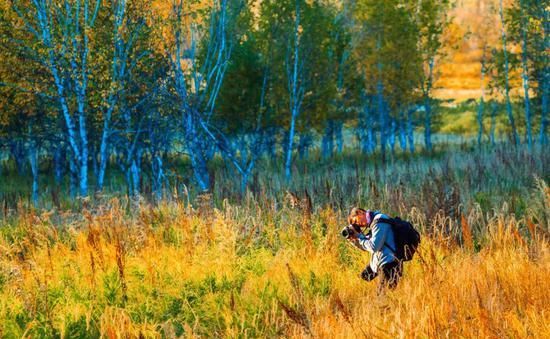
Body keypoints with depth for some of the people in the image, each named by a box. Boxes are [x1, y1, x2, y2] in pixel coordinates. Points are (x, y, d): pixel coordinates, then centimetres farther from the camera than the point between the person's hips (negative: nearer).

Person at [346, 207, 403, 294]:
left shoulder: (379, 221, -15)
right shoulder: (372, 222, 15)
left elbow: (373, 246, -20)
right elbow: (365, 247, 22)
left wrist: (358, 236, -8)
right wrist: (353, 238, 6)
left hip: (389, 265, -11)